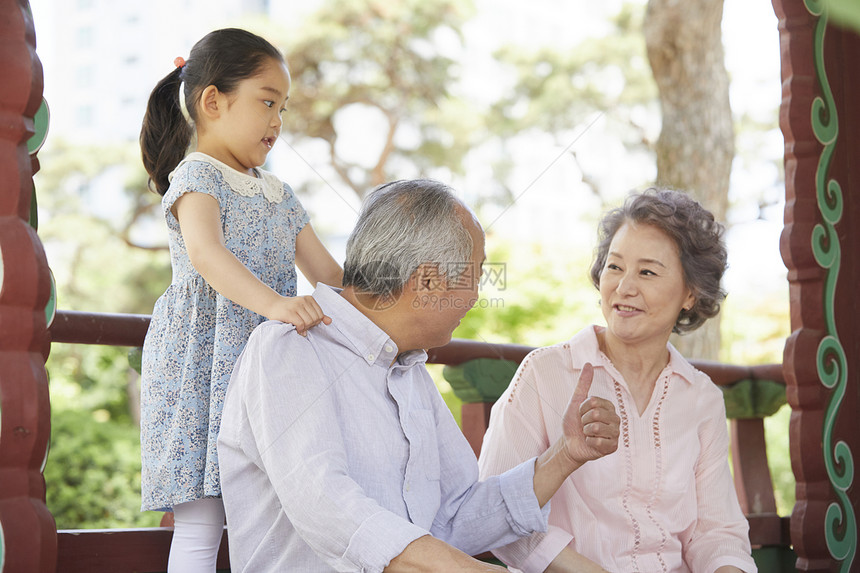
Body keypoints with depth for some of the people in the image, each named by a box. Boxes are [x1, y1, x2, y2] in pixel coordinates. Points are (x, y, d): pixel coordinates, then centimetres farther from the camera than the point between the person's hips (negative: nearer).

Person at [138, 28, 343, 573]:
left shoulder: (278, 193, 19)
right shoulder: (196, 177, -6)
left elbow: (329, 272, 20)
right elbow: (206, 253, -27)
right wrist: (272, 302, -42)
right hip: (202, 369, -7)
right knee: (202, 522, -7)